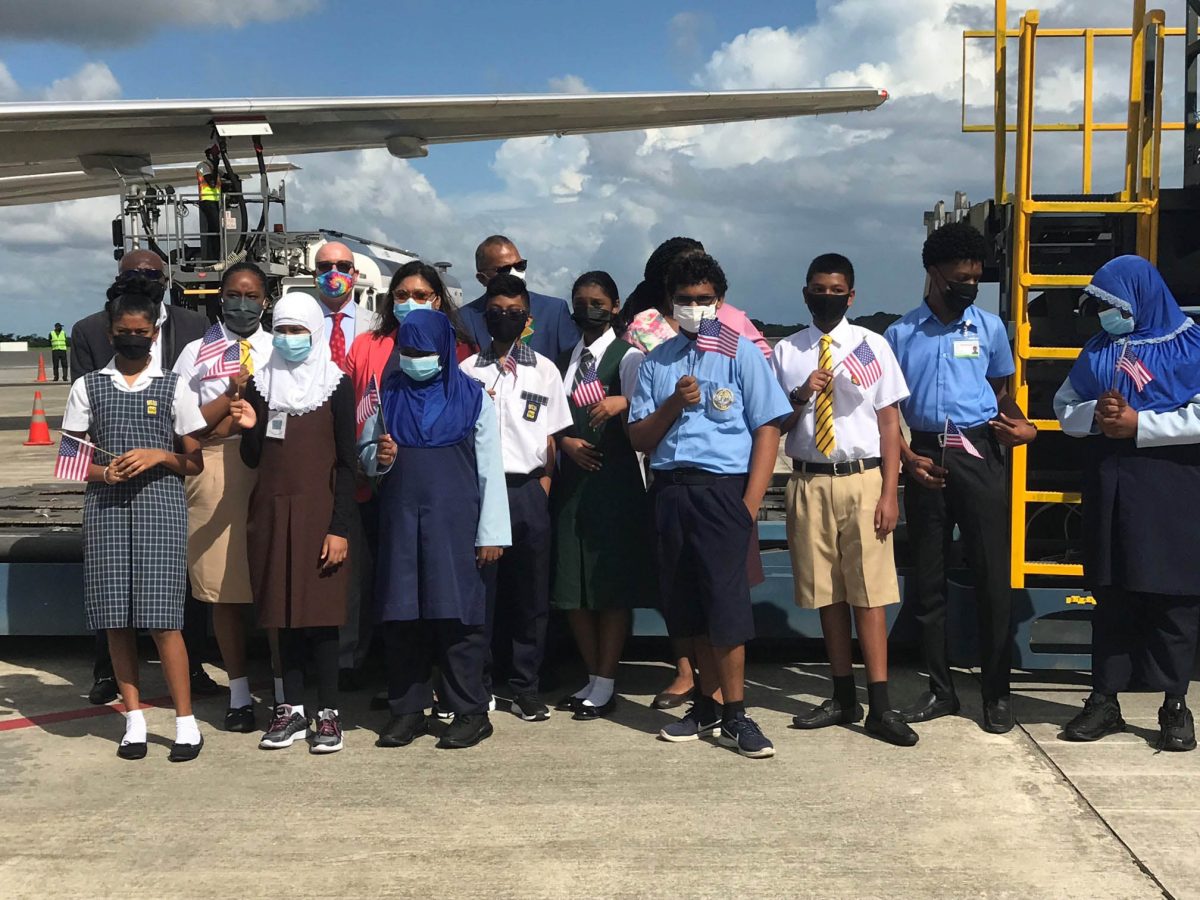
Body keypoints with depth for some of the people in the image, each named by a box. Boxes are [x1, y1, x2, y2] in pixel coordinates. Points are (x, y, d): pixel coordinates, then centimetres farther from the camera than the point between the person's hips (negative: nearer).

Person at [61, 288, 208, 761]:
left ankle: (186, 722, 0)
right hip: (105, 507, 2)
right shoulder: (88, 386, 11)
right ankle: (134, 719, 13)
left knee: (162, 617, -8)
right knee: (115, 616, 2)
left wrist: (159, 456, -9)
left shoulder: (173, 387, 8)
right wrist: (103, 473, -8)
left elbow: (195, 462, 9)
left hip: (160, 505, -2)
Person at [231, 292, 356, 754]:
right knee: (284, 612, 6)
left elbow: (346, 462, -3)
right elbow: (251, 459, 11)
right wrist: (249, 428, -10)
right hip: (272, 511, 3)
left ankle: (328, 712, 6)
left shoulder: (336, 384, -1)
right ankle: (292, 708, 15)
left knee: (320, 613, -3)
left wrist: (339, 527, -9)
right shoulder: (259, 384, 8)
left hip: (318, 511, -3)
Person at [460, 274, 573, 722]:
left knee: (531, 593, 4)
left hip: (528, 489, 1)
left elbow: (551, 436, 8)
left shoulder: (545, 370, 9)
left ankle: (526, 687, 14)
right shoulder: (468, 369, 7)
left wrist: (543, 486, -1)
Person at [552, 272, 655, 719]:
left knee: (612, 582, -3)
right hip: (572, 477, 6)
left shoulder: (626, 356, -3)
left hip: (614, 478, -6)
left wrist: (623, 403, -33)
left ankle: (605, 684, 5)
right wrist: (566, 442, -2)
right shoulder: (564, 361, 17)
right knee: (572, 583, 8)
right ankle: (593, 678, 20)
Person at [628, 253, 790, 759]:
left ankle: (735, 714, 3)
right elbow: (639, 440, 11)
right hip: (669, 490, 4)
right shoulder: (655, 363, 14)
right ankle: (708, 705, 21)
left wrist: (750, 504, -12)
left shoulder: (741, 354, 3)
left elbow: (767, 429, -3)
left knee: (725, 600, -7)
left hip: (721, 489, -4)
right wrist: (674, 403, -8)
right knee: (685, 603, 9)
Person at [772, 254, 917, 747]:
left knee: (869, 593, -3)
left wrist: (889, 493, -4)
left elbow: (890, 421, 2)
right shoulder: (786, 352, 7)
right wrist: (800, 396, -12)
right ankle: (843, 697, 20)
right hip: (809, 481, 2)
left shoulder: (873, 346, 3)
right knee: (827, 593, 9)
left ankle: (880, 706, 2)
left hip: (862, 479, -2)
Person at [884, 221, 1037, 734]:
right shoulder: (900, 335, 6)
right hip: (924, 457, 1)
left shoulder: (990, 328, 7)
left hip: (979, 455, -1)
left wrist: (1022, 426, -9)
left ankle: (997, 692, 10)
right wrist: (908, 458, -8)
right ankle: (940, 689, 19)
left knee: (992, 576, -1)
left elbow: (1002, 393, 12)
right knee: (928, 578, 7)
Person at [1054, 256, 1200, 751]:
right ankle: (1105, 700, 16)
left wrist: (1138, 424, -16)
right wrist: (1095, 415, -7)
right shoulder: (1100, 348, 12)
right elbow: (1064, 407, 14)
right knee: (1111, 594, 8)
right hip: (1108, 489, 4)